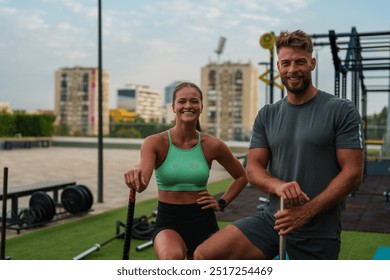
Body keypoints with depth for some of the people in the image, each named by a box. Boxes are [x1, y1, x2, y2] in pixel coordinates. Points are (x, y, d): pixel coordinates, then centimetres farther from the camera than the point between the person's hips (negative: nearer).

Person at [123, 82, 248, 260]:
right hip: (168, 221, -2)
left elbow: (241, 176, 13)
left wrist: (221, 203, 3)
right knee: (172, 258, -36)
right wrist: (135, 174, -47)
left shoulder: (212, 145, -3)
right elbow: (141, 184, -25)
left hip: (203, 221, 3)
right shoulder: (156, 143, -8)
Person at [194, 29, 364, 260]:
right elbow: (253, 168, 4)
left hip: (318, 232, -3)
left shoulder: (341, 111, -5)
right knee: (204, 256, -14)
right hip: (271, 219, 3)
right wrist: (278, 186, -19)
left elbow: (353, 173, -9)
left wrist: (306, 212, -18)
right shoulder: (267, 115, 8)